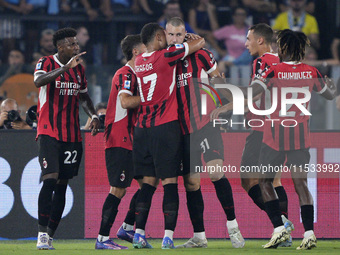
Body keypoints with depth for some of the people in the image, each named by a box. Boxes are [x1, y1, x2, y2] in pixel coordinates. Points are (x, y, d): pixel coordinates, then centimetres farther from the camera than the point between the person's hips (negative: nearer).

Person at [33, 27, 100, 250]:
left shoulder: (79, 67, 13)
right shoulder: (47, 63, -4)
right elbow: (38, 81, -27)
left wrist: (93, 116, 8)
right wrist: (65, 68, -36)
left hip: (72, 135, 6)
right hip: (49, 132, -6)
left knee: (62, 185, 4)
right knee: (50, 179, -18)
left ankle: (50, 236, 9)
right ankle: (42, 234, -17)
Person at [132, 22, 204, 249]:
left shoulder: (139, 62, 10)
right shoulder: (166, 56, -9)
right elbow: (200, 43, -3)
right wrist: (195, 42, 21)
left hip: (142, 127, 6)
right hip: (165, 127, -6)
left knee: (149, 181, 11)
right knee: (169, 181, -4)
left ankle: (139, 234, 6)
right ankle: (168, 237, -9)